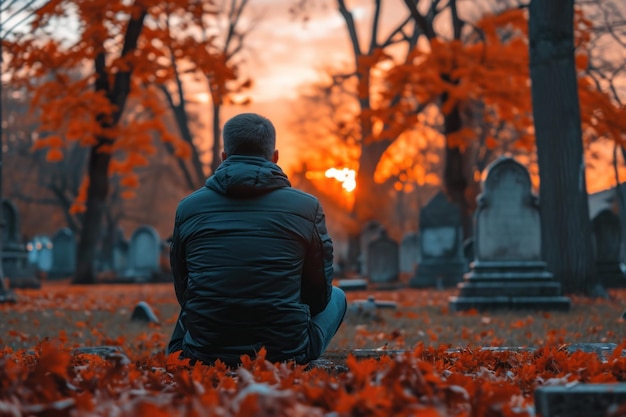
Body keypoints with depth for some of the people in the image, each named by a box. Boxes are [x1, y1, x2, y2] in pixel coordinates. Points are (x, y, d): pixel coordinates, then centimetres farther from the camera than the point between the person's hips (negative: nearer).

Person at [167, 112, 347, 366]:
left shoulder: (188, 207, 1)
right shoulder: (306, 207, -4)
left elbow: (182, 291, 12)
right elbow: (319, 294, 6)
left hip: (204, 355, 3)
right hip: (286, 353, -3)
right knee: (336, 297, 28)